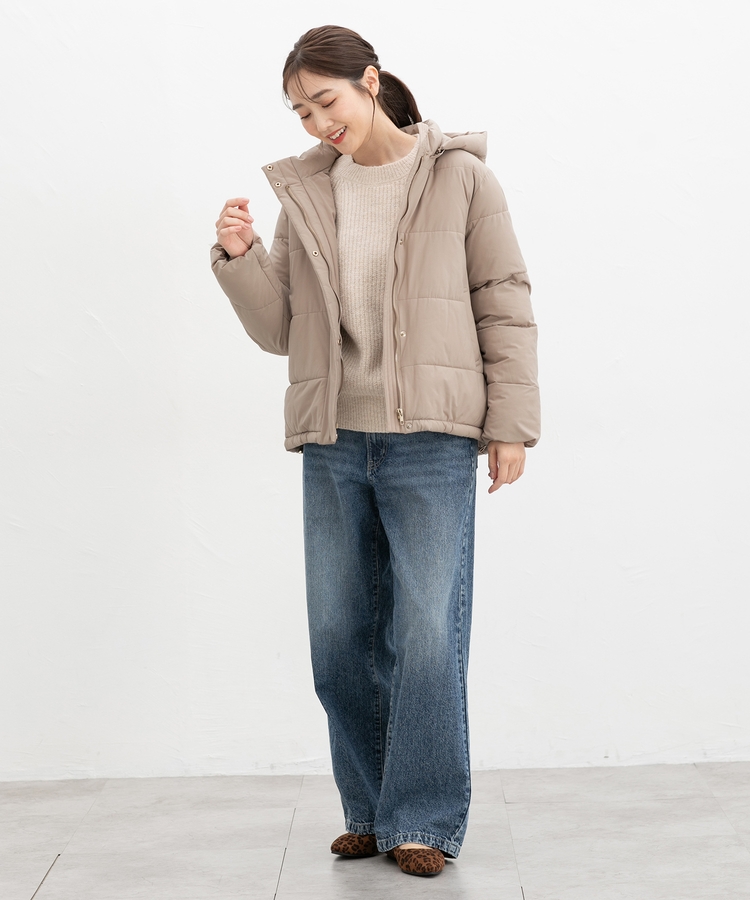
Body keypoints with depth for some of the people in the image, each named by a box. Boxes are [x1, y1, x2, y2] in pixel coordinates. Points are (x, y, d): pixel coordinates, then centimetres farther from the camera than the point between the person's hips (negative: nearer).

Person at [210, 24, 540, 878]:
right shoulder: (302, 193, 11)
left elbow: (506, 306, 2)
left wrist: (510, 422, -3)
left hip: (430, 438, -4)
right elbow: (277, 329, 11)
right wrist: (240, 257, -6)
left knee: (427, 632, -5)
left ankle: (424, 821, 8)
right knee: (339, 636, 7)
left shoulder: (458, 176, 2)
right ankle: (370, 811, 22)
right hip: (333, 441, 4)